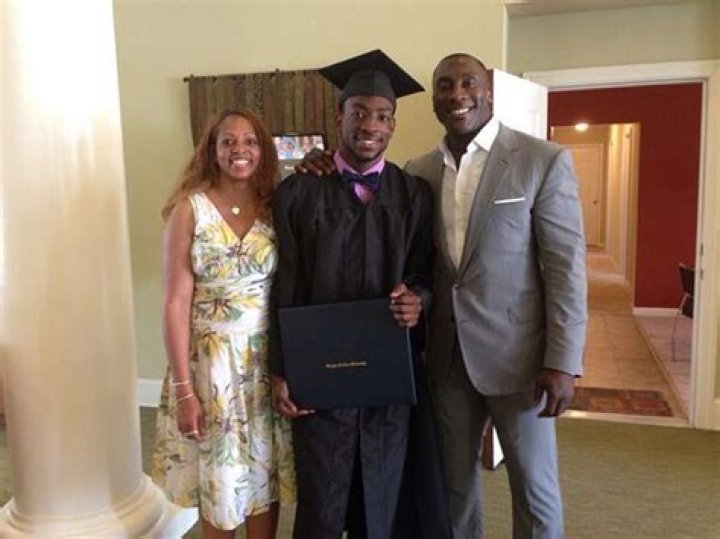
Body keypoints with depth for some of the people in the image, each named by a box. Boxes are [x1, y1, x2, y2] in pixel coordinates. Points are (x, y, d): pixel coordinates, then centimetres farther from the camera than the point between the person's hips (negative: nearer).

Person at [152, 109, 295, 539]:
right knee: (218, 473, 13)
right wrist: (183, 388, -12)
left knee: (265, 469, 14)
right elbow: (177, 302, -9)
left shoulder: (276, 207, 1)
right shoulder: (190, 207, -7)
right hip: (210, 359, -2)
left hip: (267, 359, 2)